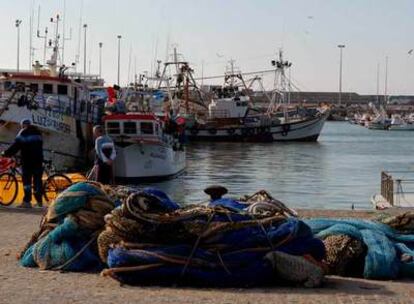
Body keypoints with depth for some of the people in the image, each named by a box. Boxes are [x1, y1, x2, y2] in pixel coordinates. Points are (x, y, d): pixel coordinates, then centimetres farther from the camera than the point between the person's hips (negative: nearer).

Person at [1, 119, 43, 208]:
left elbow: (15, 146, -6)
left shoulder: (23, 133, -4)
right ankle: (39, 200, 8)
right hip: (38, 160, 5)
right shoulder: (38, 133, 14)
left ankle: (27, 201, -9)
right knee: (37, 180, 9)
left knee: (27, 180, -4)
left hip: (27, 160, -5)